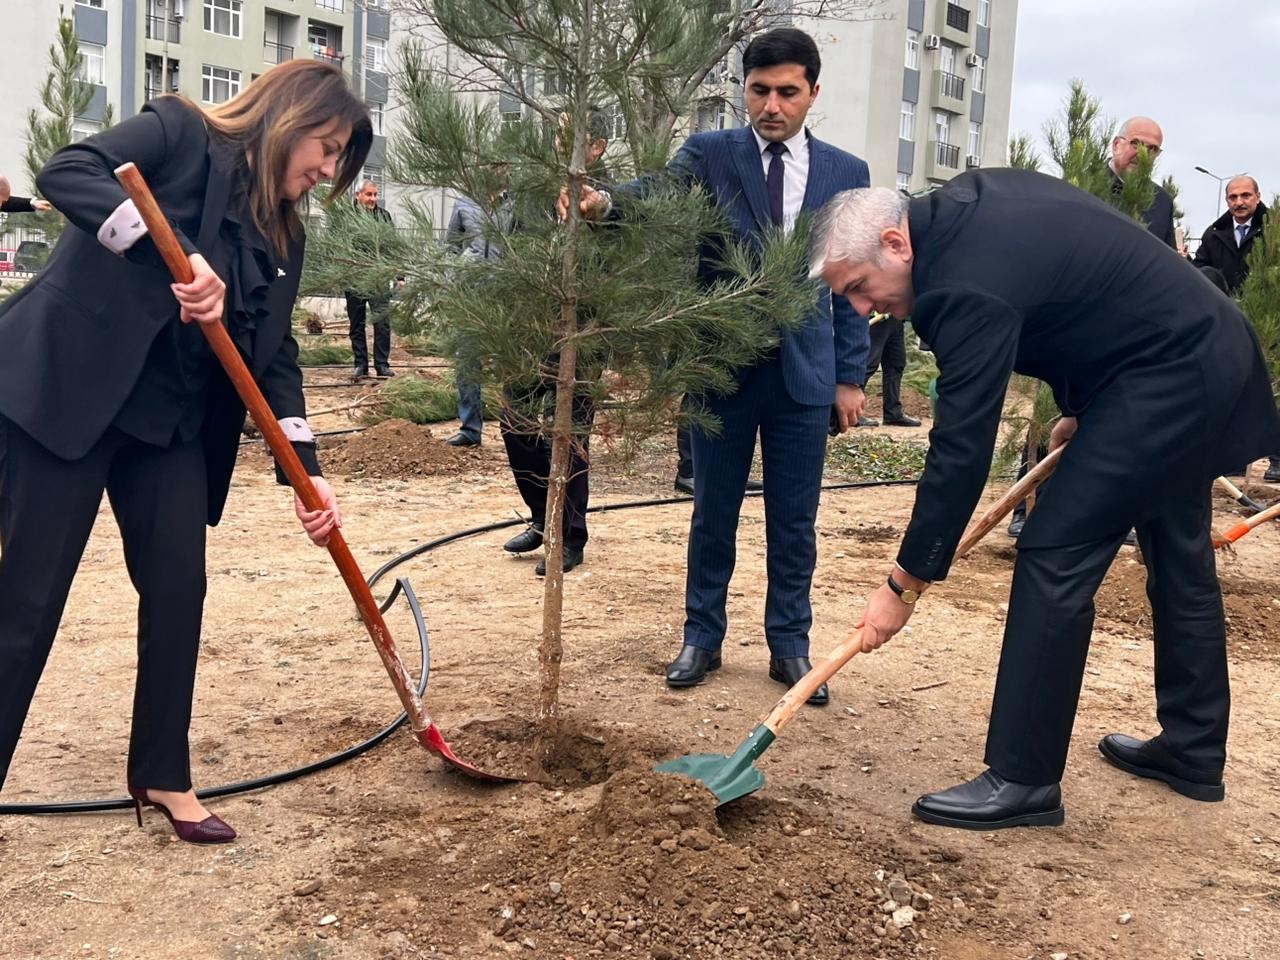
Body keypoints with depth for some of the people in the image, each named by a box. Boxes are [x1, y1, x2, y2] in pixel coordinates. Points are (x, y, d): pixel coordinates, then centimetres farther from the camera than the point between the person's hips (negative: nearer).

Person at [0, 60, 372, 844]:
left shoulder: (283, 236, 12)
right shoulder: (180, 133, -6)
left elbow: (276, 359, 9)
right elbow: (66, 173, -21)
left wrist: (307, 472, 0)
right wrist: (176, 253, -31)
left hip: (171, 422, 7)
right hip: (65, 391, -7)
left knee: (179, 588, 5)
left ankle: (162, 774, 21)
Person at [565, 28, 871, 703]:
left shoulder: (847, 175, 4)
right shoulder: (709, 154, -1)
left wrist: (851, 377, 2)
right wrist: (603, 200, -43)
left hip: (805, 373, 1)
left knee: (794, 522, 10)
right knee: (713, 515, 11)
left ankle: (789, 646, 25)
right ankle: (702, 637, 27)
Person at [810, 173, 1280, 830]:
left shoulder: (968, 284, -26)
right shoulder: (969, 200, 3)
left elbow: (961, 450, -25)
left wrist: (905, 585, -18)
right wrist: (1079, 406, 16)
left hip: (1164, 377, -11)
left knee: (1054, 557, -11)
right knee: (1180, 561, 18)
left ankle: (1023, 779, -6)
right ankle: (1192, 751, 32)